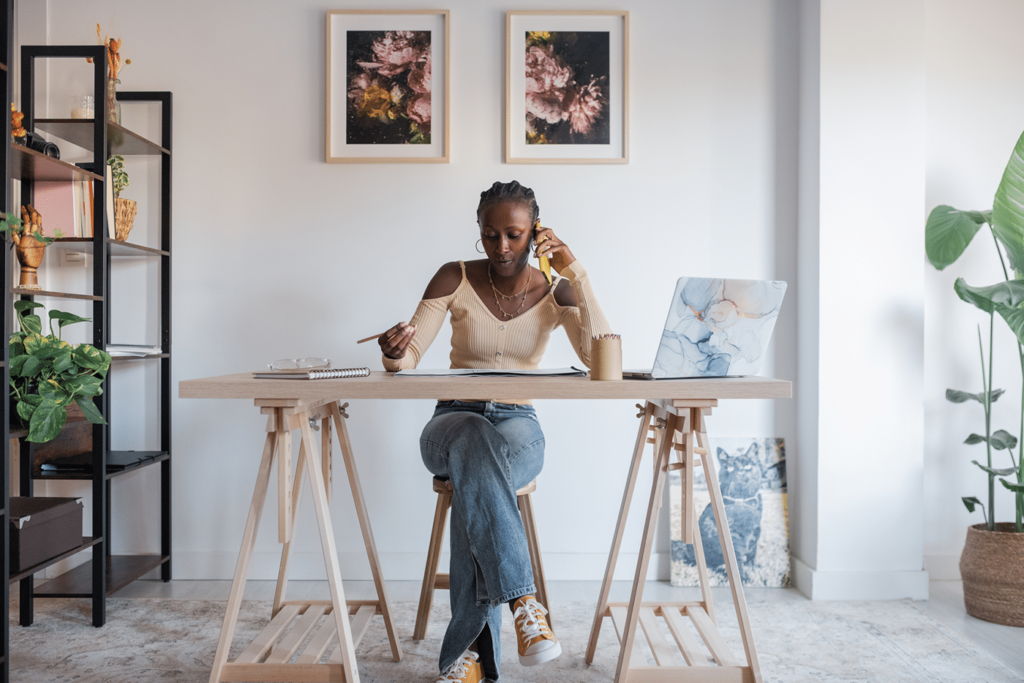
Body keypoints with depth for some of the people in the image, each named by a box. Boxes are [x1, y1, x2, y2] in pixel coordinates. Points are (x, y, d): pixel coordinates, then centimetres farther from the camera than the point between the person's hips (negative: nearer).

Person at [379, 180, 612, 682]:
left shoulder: (555, 292, 1)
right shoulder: (455, 279, -1)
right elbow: (407, 358, -5)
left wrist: (575, 272, -17)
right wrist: (394, 353, -31)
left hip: (518, 425, 0)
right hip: (452, 423, 0)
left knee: (476, 484, -36)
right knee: (475, 440, -40)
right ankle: (522, 600, -43)